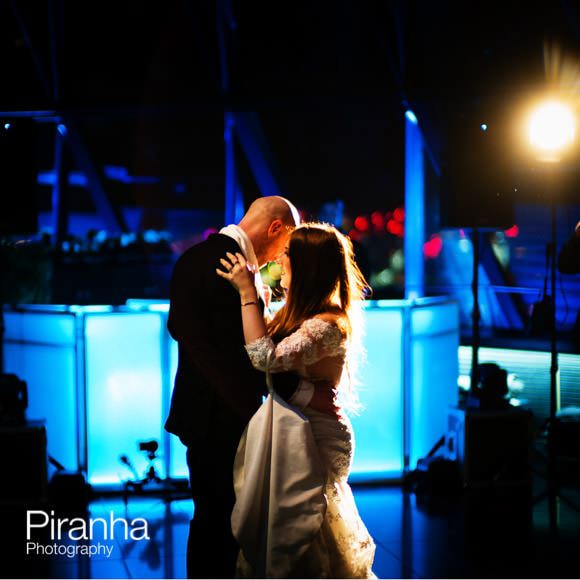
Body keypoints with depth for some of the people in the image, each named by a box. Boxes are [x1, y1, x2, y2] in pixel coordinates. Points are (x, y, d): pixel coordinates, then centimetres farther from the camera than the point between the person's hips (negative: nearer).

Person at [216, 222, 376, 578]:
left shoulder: (328, 325, -21)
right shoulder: (300, 314, 9)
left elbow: (266, 357, -32)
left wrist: (247, 292, -26)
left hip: (311, 440, -10)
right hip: (292, 433, 10)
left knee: (301, 538, 3)